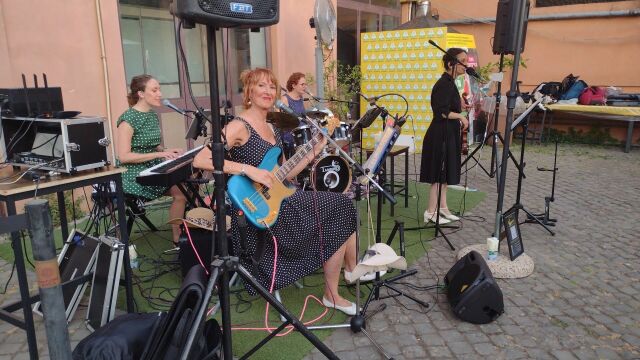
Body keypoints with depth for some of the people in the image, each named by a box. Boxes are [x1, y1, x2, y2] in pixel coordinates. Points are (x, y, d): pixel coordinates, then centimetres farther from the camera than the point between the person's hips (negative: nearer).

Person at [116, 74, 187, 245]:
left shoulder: (153, 116, 11)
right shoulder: (128, 119, -14)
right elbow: (124, 156, -20)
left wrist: (167, 151, -1)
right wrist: (159, 154, -22)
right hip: (134, 174, -8)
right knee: (181, 192, -22)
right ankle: (178, 239, -6)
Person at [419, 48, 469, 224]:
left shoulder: (449, 83, 14)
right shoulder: (444, 84, -17)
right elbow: (442, 112, -24)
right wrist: (461, 116, -13)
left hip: (448, 134, 10)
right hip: (441, 135, -10)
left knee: (444, 173, 15)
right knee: (439, 174, -4)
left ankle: (442, 207, 25)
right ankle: (430, 213, 5)